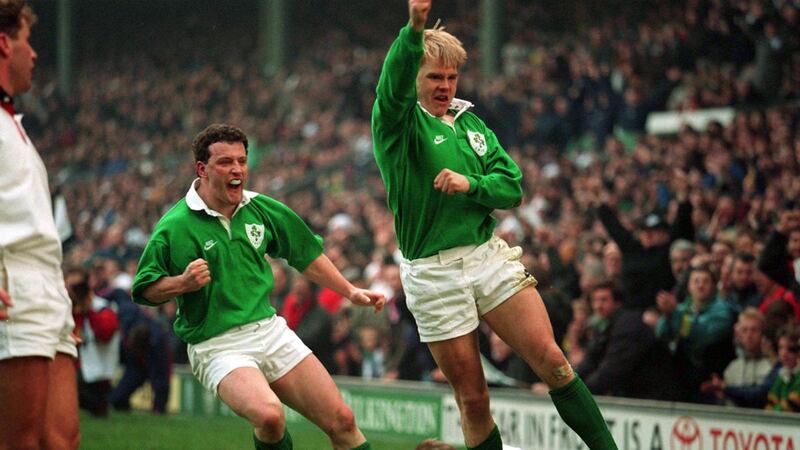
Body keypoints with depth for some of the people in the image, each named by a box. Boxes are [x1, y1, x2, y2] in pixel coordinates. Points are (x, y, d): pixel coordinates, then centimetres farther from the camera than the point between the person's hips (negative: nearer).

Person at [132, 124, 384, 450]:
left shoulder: (260, 209, 5)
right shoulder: (174, 226, -11)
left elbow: (305, 253, 19)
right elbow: (144, 289, -4)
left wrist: (350, 291, 18)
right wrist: (183, 283, -22)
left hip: (270, 329, 5)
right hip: (217, 346, -5)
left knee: (342, 421, -1)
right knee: (269, 415, -32)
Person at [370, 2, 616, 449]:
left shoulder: (471, 123, 14)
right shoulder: (398, 123, -3)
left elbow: (513, 186, 8)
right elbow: (394, 84, -26)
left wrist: (470, 185, -14)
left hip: (490, 256, 4)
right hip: (434, 273, -4)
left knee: (551, 360, -6)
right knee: (473, 400, -1)